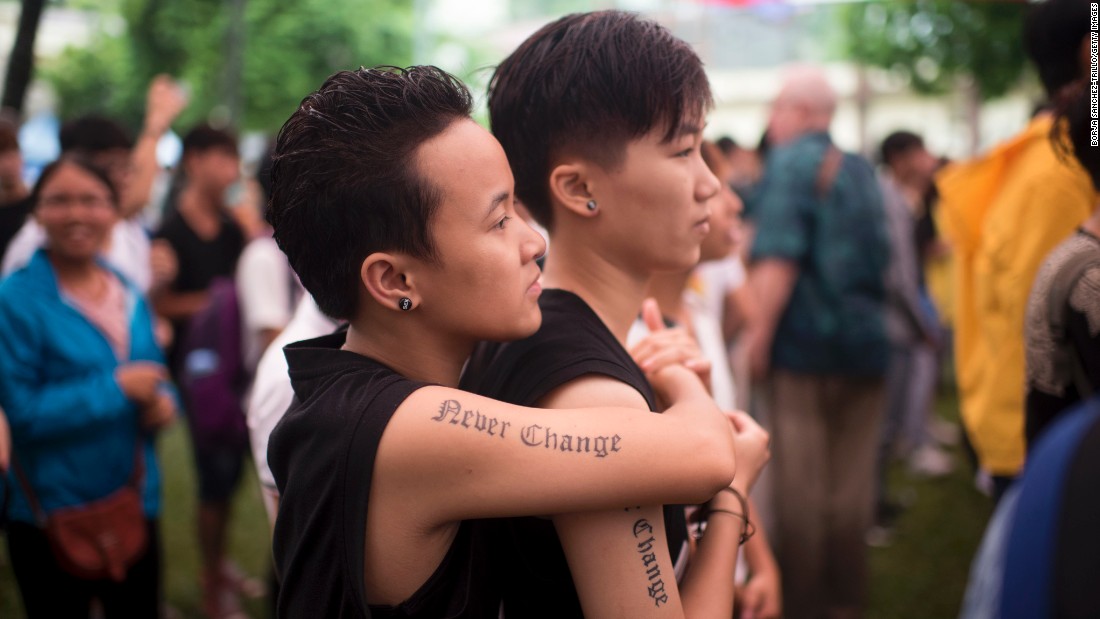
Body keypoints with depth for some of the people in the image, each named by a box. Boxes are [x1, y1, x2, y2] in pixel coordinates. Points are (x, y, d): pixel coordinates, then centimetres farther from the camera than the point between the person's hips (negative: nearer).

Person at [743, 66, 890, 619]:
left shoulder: (791, 162, -9)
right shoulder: (861, 170, 14)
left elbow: (778, 258, -19)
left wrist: (758, 335, -16)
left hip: (803, 343, -7)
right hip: (865, 344, 7)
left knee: (800, 484, 1)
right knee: (851, 484, 12)